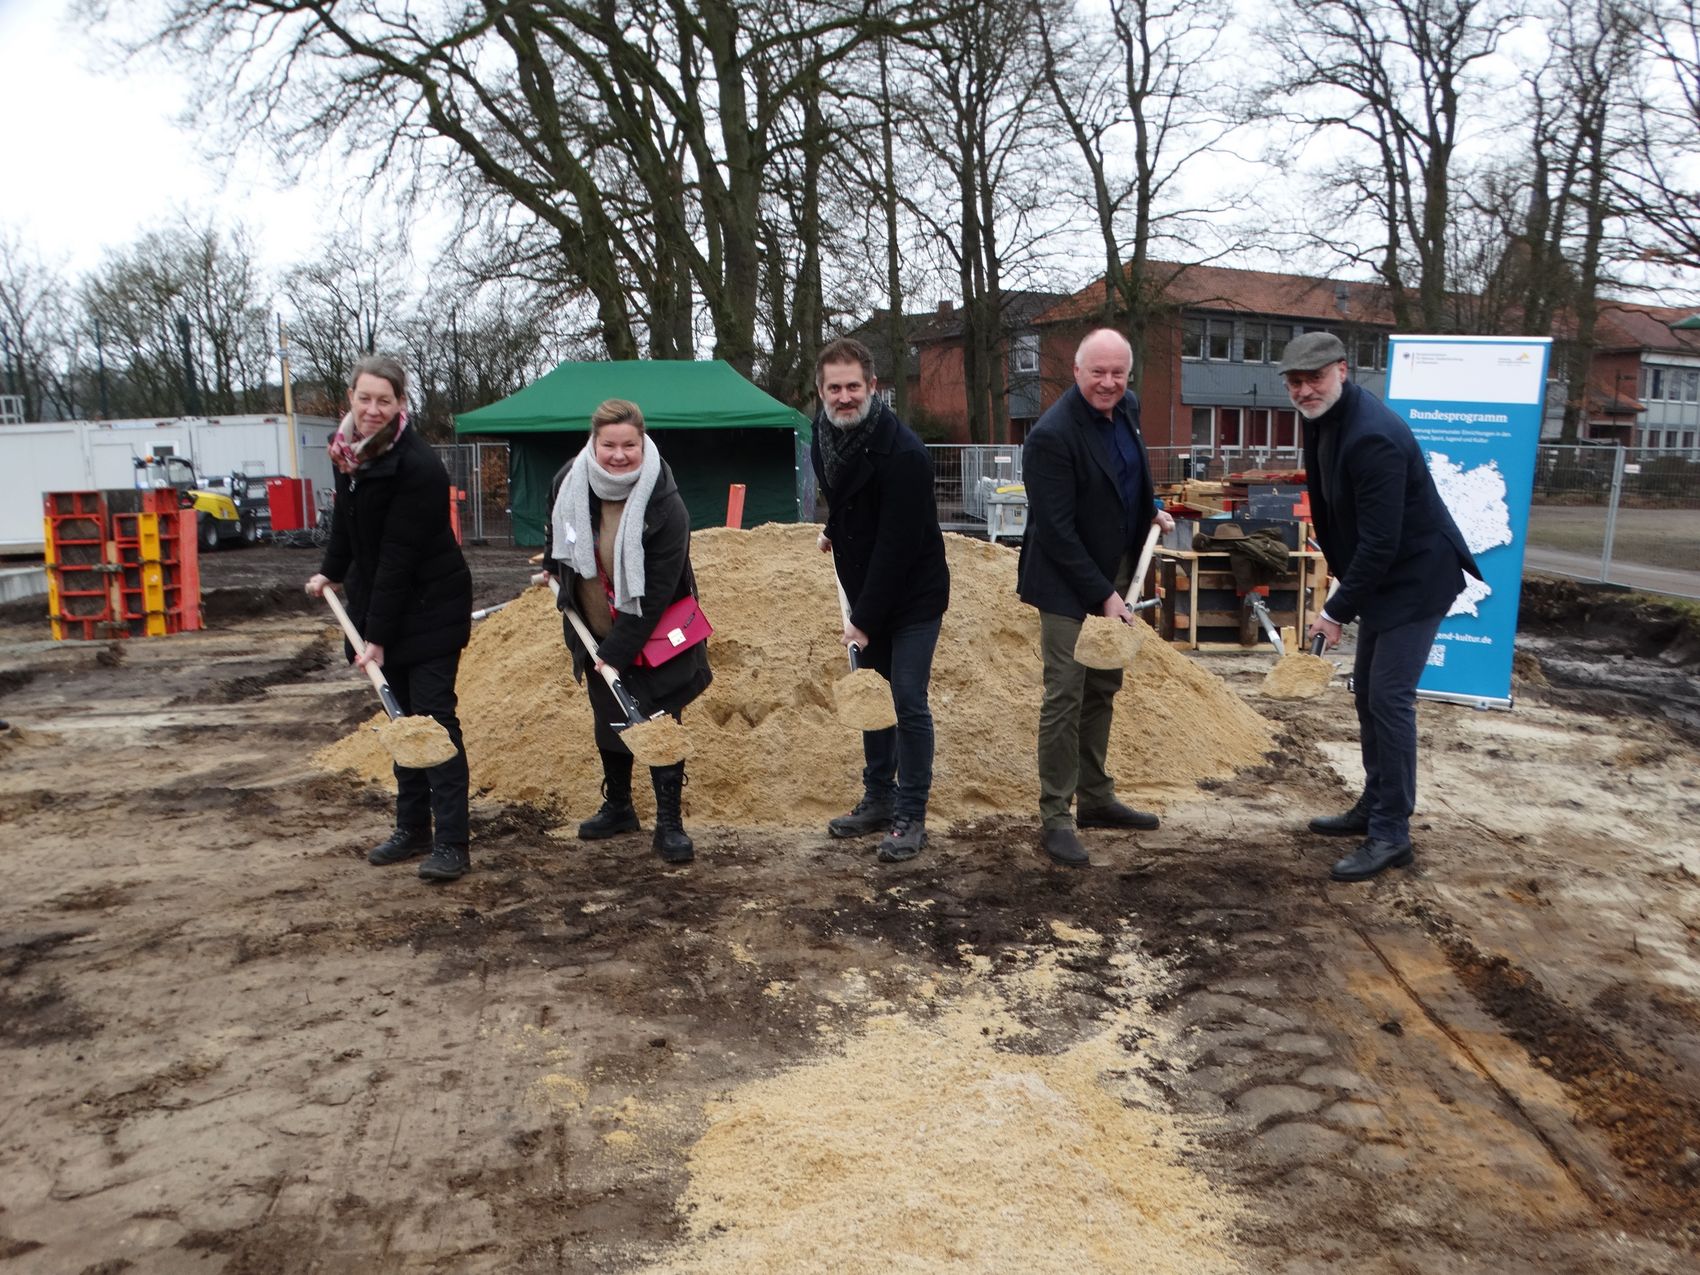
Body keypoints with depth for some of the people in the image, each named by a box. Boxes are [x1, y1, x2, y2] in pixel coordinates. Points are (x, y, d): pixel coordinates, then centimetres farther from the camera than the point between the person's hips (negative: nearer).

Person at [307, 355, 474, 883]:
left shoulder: (418, 466, -23)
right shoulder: (348, 449, 2)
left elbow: (399, 557, -24)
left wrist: (377, 636, -23)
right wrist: (330, 572, 23)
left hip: (430, 607, -7)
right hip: (380, 602, 8)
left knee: (433, 716, -8)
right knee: (403, 717, 12)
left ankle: (451, 843, -4)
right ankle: (412, 829, 22)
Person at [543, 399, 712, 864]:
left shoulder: (665, 506, -26)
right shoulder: (570, 482, -10)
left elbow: (655, 594, -25)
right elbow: (558, 535, 16)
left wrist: (618, 652, -24)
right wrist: (553, 567, 25)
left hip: (654, 639, -5)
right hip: (595, 631, 5)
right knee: (608, 721, 17)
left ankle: (669, 824, 8)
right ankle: (617, 808, 35)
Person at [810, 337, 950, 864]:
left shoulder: (902, 452, -25)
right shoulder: (823, 434, -1)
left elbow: (897, 546, -26)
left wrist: (865, 620, -24)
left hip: (913, 598, -7)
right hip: (865, 593, 8)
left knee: (908, 702, -6)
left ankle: (911, 817, 6)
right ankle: (878, 799, 27)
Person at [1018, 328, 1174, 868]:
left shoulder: (1126, 407, 3)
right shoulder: (1053, 434, -23)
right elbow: (1057, 530, -23)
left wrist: (1152, 510, 8)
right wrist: (1102, 595, -23)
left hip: (1113, 576, 9)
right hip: (1068, 585, -8)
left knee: (1102, 691, 16)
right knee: (1065, 697, -6)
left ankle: (1095, 798, 29)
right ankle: (1054, 819, 4)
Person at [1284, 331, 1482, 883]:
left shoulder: (1373, 436, -27)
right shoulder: (1324, 419, 4)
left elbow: (1380, 541, -27)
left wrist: (1337, 611, -21)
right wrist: (1345, 598, 16)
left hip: (1416, 578, -10)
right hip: (1381, 575, 10)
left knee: (1389, 698, -9)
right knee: (1367, 691, 15)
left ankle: (1390, 833, 1)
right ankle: (1373, 806, 30)